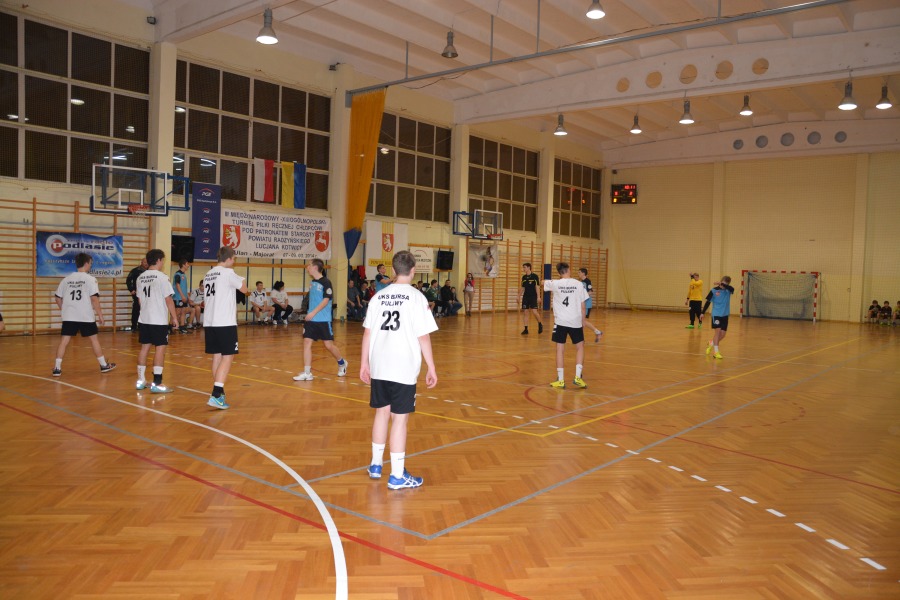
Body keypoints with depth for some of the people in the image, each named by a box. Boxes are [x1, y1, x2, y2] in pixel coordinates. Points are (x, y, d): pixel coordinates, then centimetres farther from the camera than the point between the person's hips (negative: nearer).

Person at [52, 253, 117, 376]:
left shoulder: (66, 279, 7)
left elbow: (58, 299, 10)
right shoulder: (90, 279, -7)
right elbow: (94, 298, -12)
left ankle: (57, 368, 0)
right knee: (94, 339, 9)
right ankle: (104, 365, 18)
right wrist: (100, 314, -5)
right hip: (86, 317, -3)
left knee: (64, 341, 4)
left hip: (69, 317, 3)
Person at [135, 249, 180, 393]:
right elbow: (168, 299, -13)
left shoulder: (141, 277, 8)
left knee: (145, 347, 14)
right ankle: (157, 384, -3)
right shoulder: (162, 277, -12)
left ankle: (141, 380, 21)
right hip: (159, 320, -7)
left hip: (144, 319, 7)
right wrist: (174, 317, -5)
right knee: (160, 348, -2)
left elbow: (140, 299, 15)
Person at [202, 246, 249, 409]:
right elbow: (244, 289, 2)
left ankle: (219, 391, 21)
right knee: (228, 357, -6)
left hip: (209, 322, 8)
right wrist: (241, 279, 20)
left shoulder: (208, 274, 15)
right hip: (225, 322, -8)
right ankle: (216, 395, -16)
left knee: (217, 356, 14)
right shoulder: (228, 273, -8)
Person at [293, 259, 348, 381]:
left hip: (323, 320, -6)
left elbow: (326, 300, -17)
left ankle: (342, 363, 27)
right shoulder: (312, 283, 11)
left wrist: (313, 312, -23)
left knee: (328, 345, 1)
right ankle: (307, 373, 1)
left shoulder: (325, 282, -11)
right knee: (307, 342, -3)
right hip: (311, 320, 6)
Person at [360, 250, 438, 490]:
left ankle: (376, 465, 30)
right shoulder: (416, 297, -8)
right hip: (404, 368, -5)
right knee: (400, 418, 1)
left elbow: (367, 332, 7)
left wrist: (364, 363, 15)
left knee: (382, 413, 18)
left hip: (379, 367, 5)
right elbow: (423, 336, -11)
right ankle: (397, 476, 7)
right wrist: (431, 368, -4)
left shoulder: (379, 296, 6)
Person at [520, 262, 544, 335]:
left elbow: (537, 287, -8)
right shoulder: (524, 277, 9)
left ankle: (540, 324, 14)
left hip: (533, 297, -5)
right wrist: (519, 296, 13)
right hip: (525, 297, 5)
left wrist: (538, 297, -14)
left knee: (534, 311, -12)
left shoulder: (534, 276, -7)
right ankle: (526, 329, 5)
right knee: (525, 312, 2)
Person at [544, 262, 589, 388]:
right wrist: (583, 323, 12)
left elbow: (543, 283, 24)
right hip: (575, 321, 1)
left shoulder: (555, 283, 0)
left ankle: (561, 380, 4)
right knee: (580, 347, 16)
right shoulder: (579, 284, 0)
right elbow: (583, 307, 2)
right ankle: (578, 377, 8)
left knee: (560, 350, 5)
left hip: (560, 321, -1)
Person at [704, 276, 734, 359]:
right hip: (716, 314, -3)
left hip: (725, 315, 3)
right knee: (717, 331, -12)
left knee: (722, 334, 5)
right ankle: (716, 351, -4)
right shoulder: (714, 290, -7)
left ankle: (711, 343, 31)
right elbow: (708, 302, -2)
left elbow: (732, 289, -26)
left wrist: (722, 284, -36)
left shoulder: (728, 290, -1)